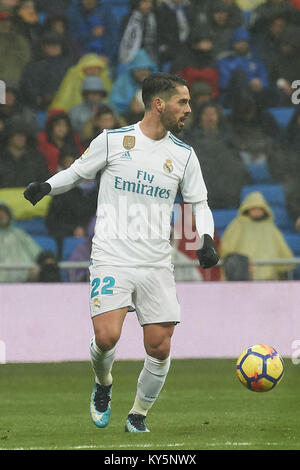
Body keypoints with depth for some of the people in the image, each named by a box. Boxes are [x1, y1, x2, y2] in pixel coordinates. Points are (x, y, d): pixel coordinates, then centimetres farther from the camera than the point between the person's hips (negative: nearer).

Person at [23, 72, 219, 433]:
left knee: (159, 349, -3)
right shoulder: (113, 140, -1)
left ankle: (138, 415, 20)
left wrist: (205, 240, -4)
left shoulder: (183, 155, 7)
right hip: (112, 259, -3)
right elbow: (78, 171, 13)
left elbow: (199, 203, 14)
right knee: (106, 338, -19)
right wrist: (46, 186, -6)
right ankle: (103, 384, 16)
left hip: (156, 265, 3)